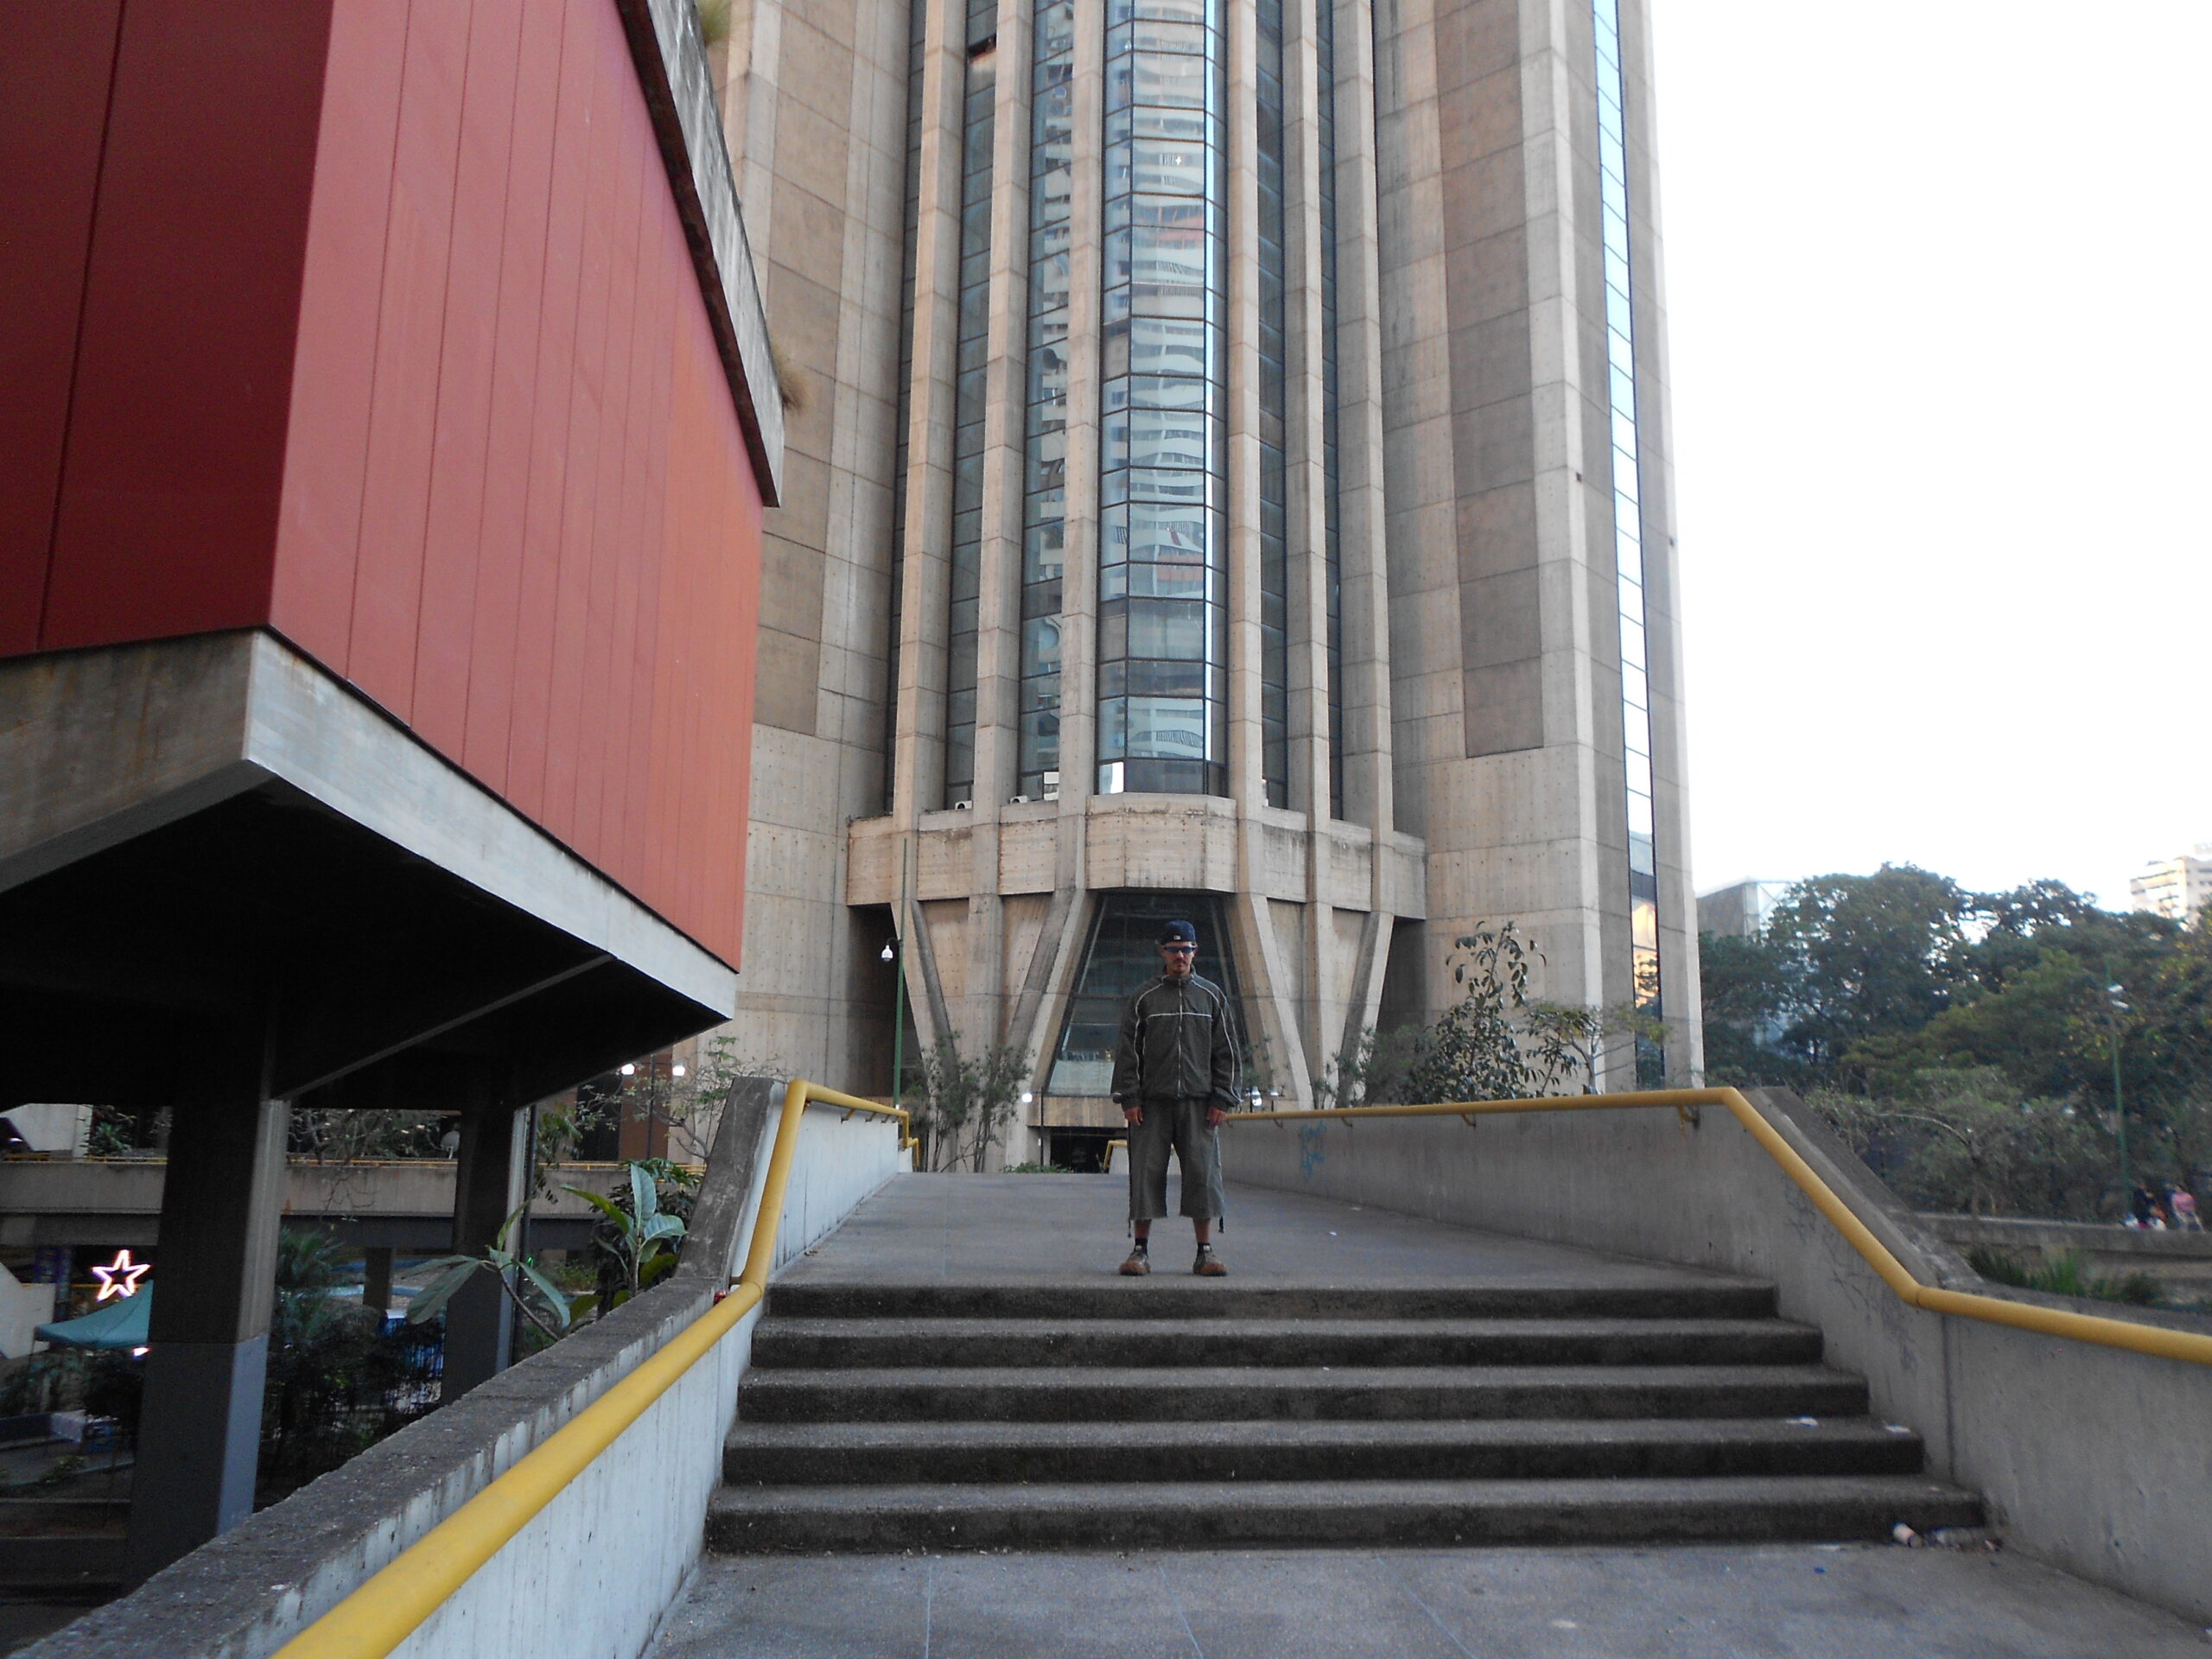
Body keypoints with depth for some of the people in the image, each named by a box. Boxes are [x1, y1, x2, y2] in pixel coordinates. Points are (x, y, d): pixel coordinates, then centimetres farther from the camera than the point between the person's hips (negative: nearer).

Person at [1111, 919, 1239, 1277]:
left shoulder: (1212, 996, 10)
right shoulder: (1144, 998, 7)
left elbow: (1226, 1051, 10)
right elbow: (1127, 1050, 5)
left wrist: (1222, 1099, 2)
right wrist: (1129, 1098, -3)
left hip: (1199, 1103, 1)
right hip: (1152, 1102, 0)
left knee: (1203, 1173, -3)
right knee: (1146, 1172, -1)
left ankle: (1206, 1251, 6)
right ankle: (1140, 1250, 8)